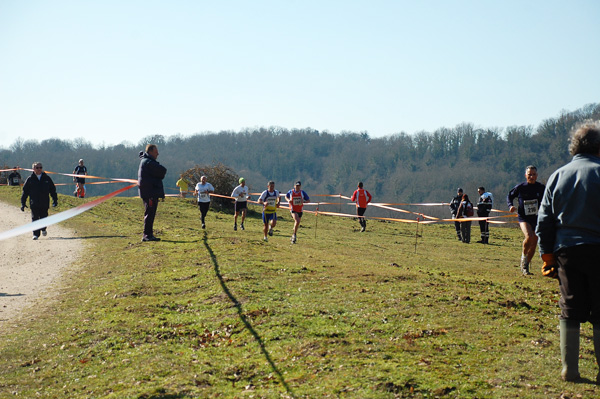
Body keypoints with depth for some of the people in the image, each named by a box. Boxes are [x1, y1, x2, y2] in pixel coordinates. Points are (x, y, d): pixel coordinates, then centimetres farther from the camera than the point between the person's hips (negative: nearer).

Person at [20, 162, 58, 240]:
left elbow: (52, 189, 13)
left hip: (45, 203, 1)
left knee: (44, 217, 8)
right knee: (35, 219, -4)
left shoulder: (47, 178, 6)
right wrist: (23, 203, 0)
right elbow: (25, 191, 5)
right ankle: (36, 234, 0)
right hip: (34, 204, -1)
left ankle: (43, 229, 36)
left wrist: (55, 200, 7)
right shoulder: (30, 179, 3)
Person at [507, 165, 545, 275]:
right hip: (523, 218, -3)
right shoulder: (520, 187, -4)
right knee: (529, 237, -29)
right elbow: (509, 196, 11)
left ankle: (525, 266, 25)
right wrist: (511, 206, -7)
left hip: (536, 219, 3)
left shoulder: (541, 188, 1)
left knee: (534, 244, 6)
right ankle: (523, 257, -4)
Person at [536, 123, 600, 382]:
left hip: (566, 251, 4)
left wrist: (548, 255, 13)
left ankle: (569, 369, 11)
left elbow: (544, 221, 9)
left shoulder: (557, 176, 9)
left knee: (570, 311, 10)